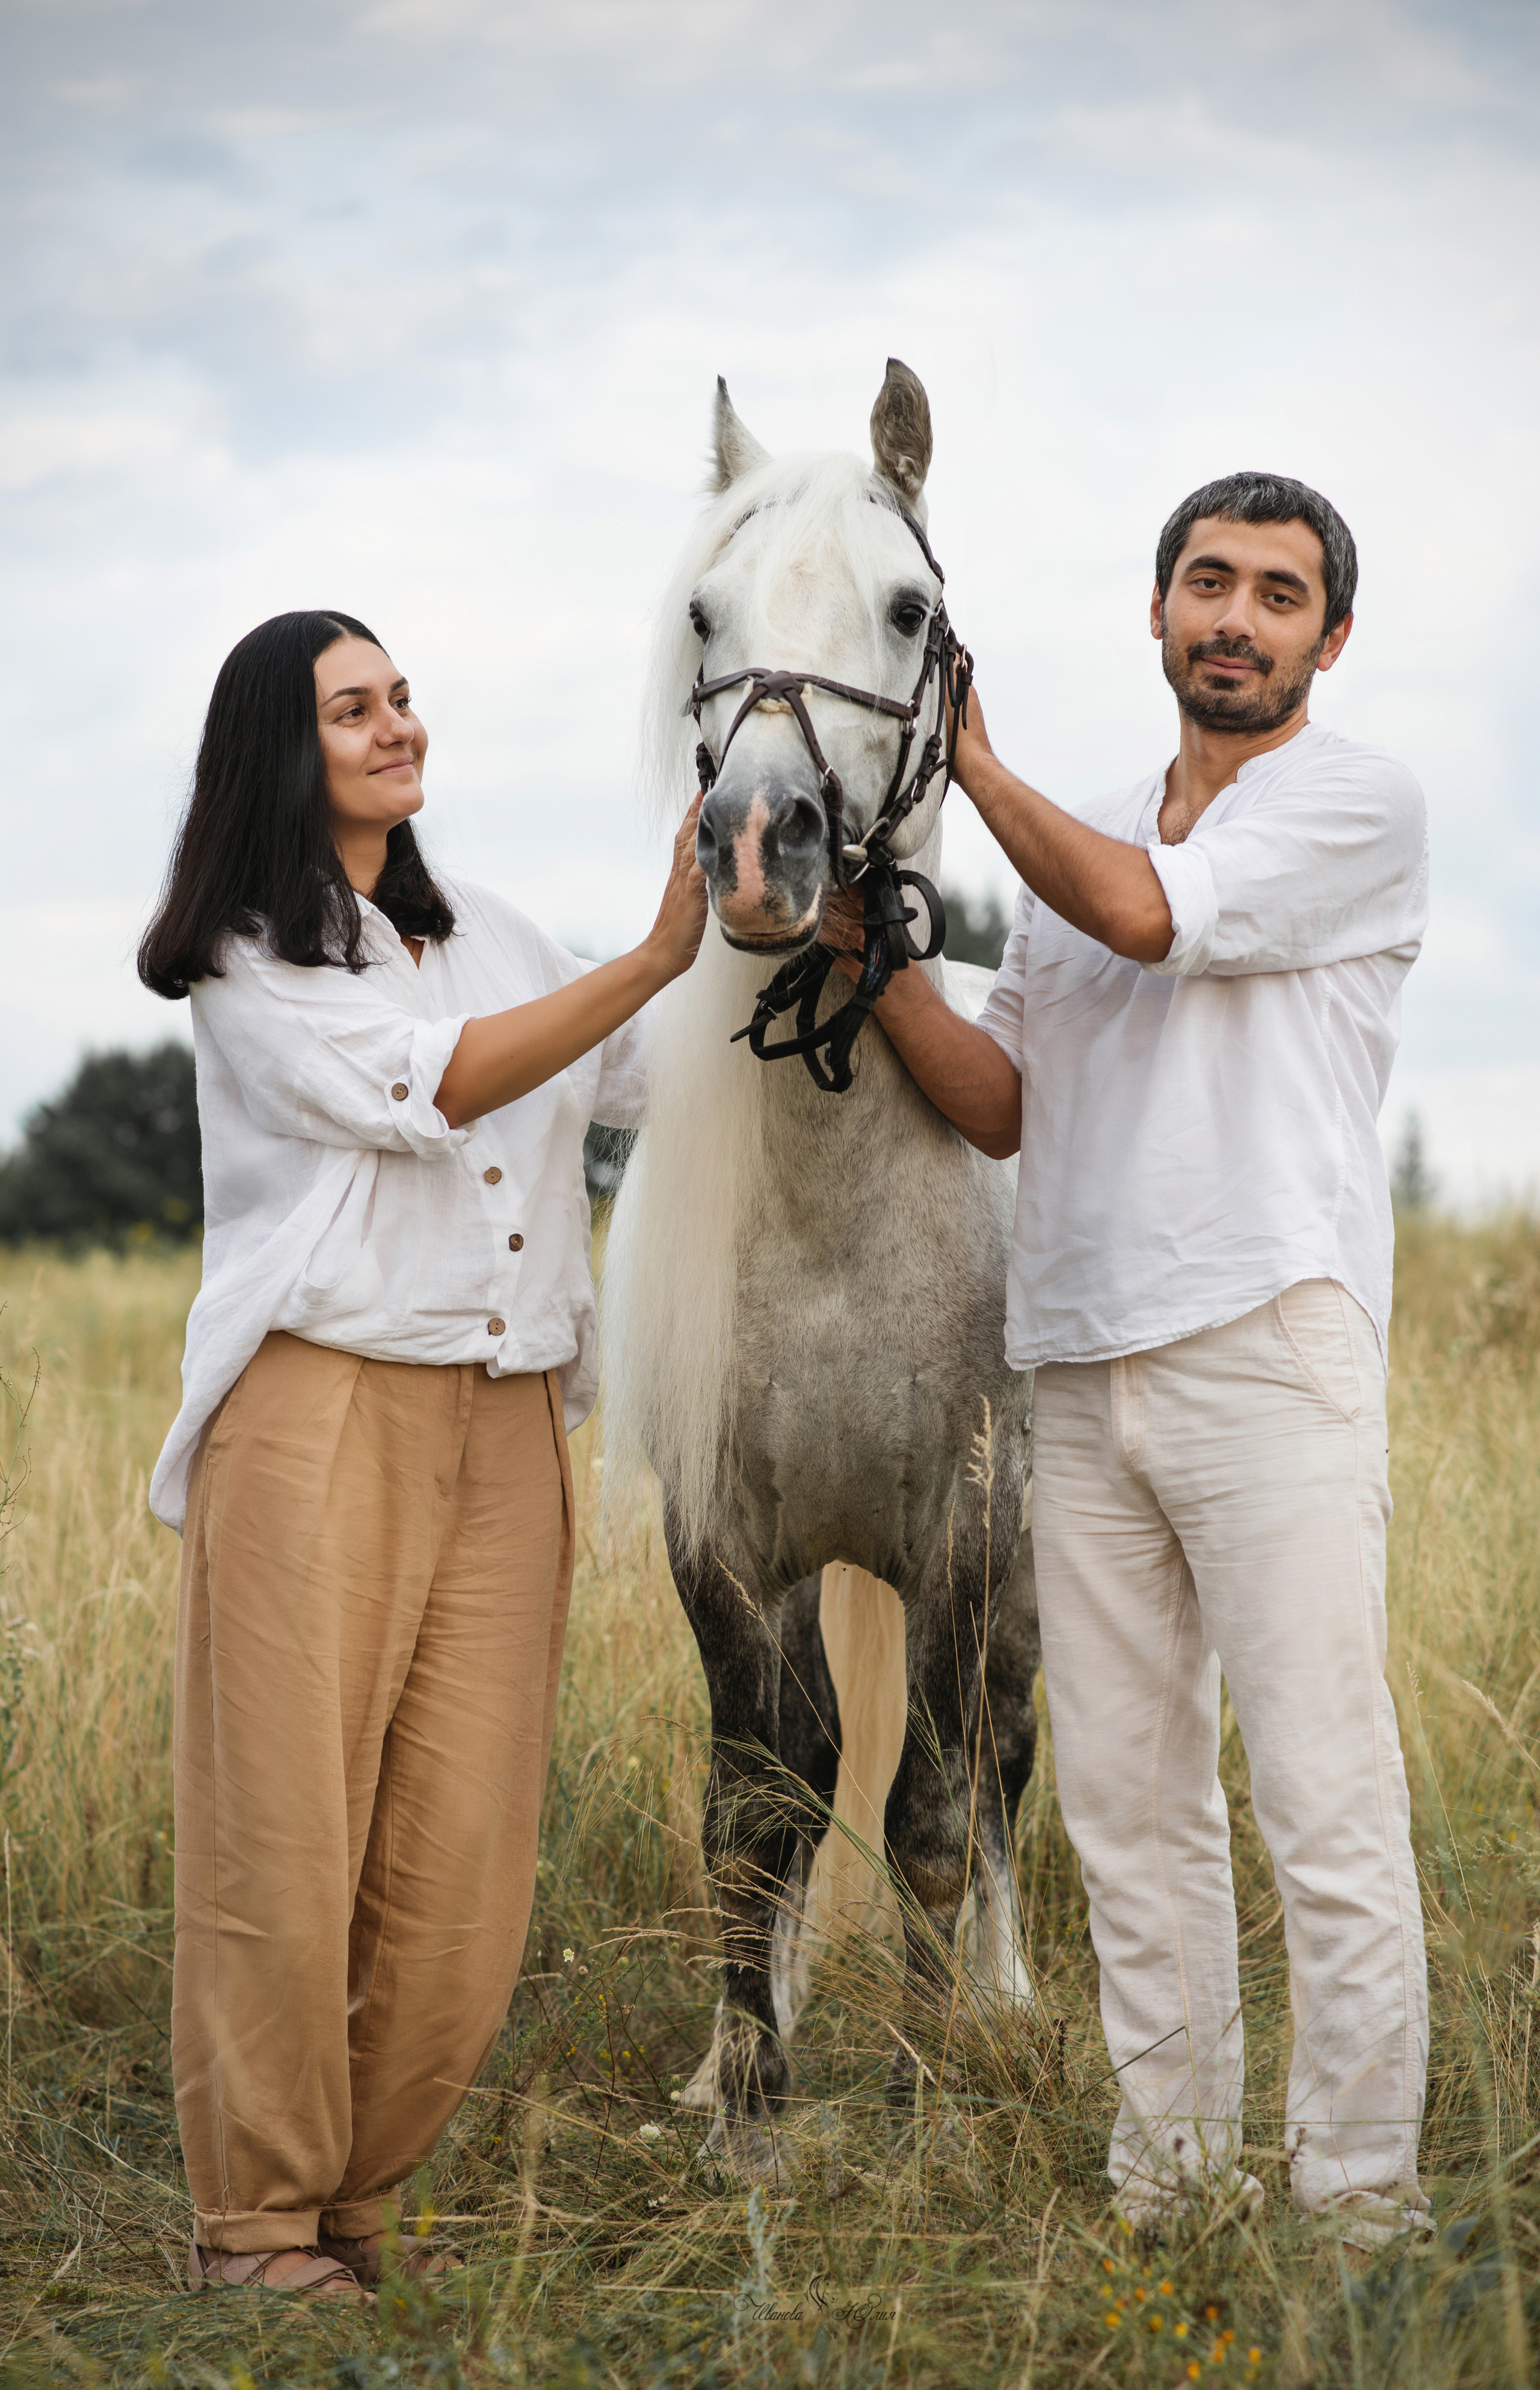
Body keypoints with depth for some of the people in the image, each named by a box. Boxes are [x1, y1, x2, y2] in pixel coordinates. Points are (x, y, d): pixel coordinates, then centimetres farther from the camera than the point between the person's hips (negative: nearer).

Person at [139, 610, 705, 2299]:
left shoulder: (486, 935, 21)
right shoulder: (248, 963, 1)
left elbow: (662, 1086, 24)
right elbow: (431, 1086, -12)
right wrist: (659, 955, -16)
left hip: (503, 1427, 6)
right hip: (321, 1414, -5)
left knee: (460, 1848, 0)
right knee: (289, 1823, -6)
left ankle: (359, 2198, 12)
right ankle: (254, 2215, 4)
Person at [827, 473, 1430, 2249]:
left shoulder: (1361, 803, 1)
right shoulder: (1082, 849, 20)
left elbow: (1153, 916, -13)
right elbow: (1003, 1107, 19)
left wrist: (973, 761, -1)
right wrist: (877, 962, 3)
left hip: (1268, 1351, -6)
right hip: (1086, 1371, 6)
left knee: (1327, 1806, -8)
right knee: (1125, 1804, 8)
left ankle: (1358, 2199, -3)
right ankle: (1171, 2175, 17)